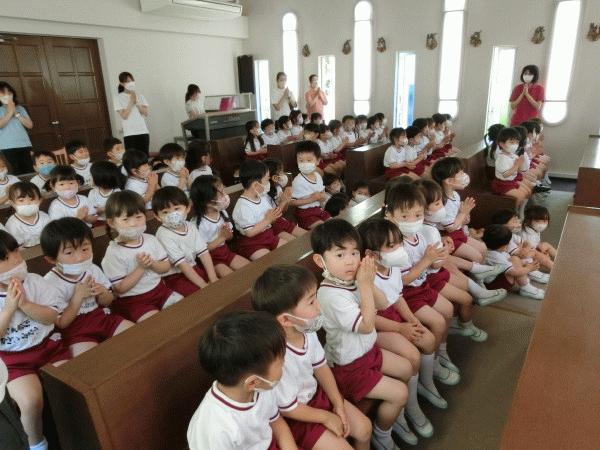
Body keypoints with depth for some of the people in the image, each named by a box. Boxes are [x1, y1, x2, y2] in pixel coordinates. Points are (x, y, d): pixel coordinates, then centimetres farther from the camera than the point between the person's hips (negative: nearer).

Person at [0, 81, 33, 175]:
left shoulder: (20, 108, 15)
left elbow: (30, 125, 5)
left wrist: (16, 113, -1)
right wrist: (10, 113, -4)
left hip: (25, 145, 3)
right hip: (8, 147, -3)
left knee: (29, 171, -2)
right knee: (17, 173, -8)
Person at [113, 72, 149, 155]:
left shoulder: (139, 94, 12)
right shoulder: (118, 98, 3)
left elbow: (146, 113, 4)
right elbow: (124, 116, -7)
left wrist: (136, 102, -7)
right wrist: (131, 102, -7)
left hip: (143, 131, 3)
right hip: (129, 133, -3)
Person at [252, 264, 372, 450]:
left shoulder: (307, 331, -16)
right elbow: (288, 408, -23)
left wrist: (338, 404, -3)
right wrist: (326, 417, -10)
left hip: (316, 393, 7)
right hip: (295, 417, -7)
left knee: (364, 427, 11)